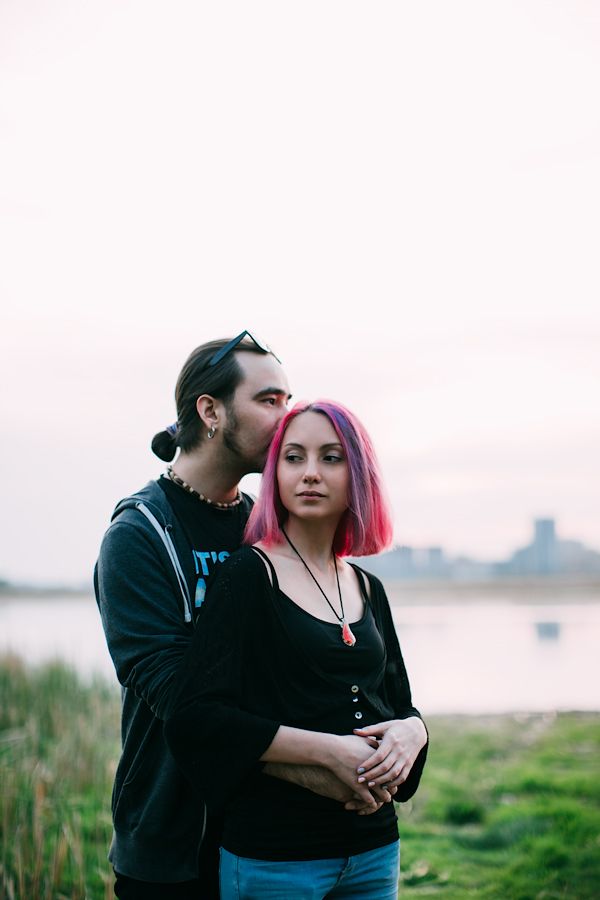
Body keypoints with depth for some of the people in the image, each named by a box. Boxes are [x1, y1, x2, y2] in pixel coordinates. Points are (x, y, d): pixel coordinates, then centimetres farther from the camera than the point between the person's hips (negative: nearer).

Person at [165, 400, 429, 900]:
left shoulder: (368, 590, 8)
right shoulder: (248, 575, -9)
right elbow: (196, 717, -17)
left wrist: (411, 731, -9)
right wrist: (328, 750, -21)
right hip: (272, 856, -5)